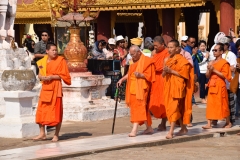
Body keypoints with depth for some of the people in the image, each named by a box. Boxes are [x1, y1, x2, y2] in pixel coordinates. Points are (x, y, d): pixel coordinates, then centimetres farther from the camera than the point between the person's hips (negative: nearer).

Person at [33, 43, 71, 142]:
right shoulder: (42, 61, 9)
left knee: (56, 112, -2)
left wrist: (52, 77, -16)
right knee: (41, 111, 3)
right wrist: (41, 77, -6)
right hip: (45, 88, 4)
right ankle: (42, 134, 14)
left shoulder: (60, 60, -4)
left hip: (55, 88, -4)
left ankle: (56, 135, 8)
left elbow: (64, 75, -7)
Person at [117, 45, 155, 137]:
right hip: (133, 88, 8)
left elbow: (148, 75, -11)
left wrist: (140, 75, -28)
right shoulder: (135, 61, 18)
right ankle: (149, 128, 18)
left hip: (141, 88, -8)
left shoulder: (146, 61, -7)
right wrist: (122, 79, 14)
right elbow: (130, 74, 25)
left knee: (137, 106, -15)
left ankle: (134, 129, -22)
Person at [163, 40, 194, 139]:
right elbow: (163, 75, 16)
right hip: (168, 86, 7)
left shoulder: (181, 60, -6)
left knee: (174, 107, -14)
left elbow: (184, 74, -13)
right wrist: (165, 70, -6)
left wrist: (171, 71, -18)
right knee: (178, 108, 11)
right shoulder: (167, 60, 14)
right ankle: (183, 128, 21)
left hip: (177, 86, -7)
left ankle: (171, 131, -18)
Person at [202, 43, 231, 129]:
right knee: (210, 105, 1)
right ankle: (209, 124, -1)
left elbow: (225, 75, -16)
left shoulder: (224, 62, -7)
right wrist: (209, 70, -6)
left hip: (220, 86, -6)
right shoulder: (211, 62, 14)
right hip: (212, 86, 6)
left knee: (222, 105, 1)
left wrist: (214, 70, -17)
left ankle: (228, 122, 15)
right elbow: (207, 76, 15)